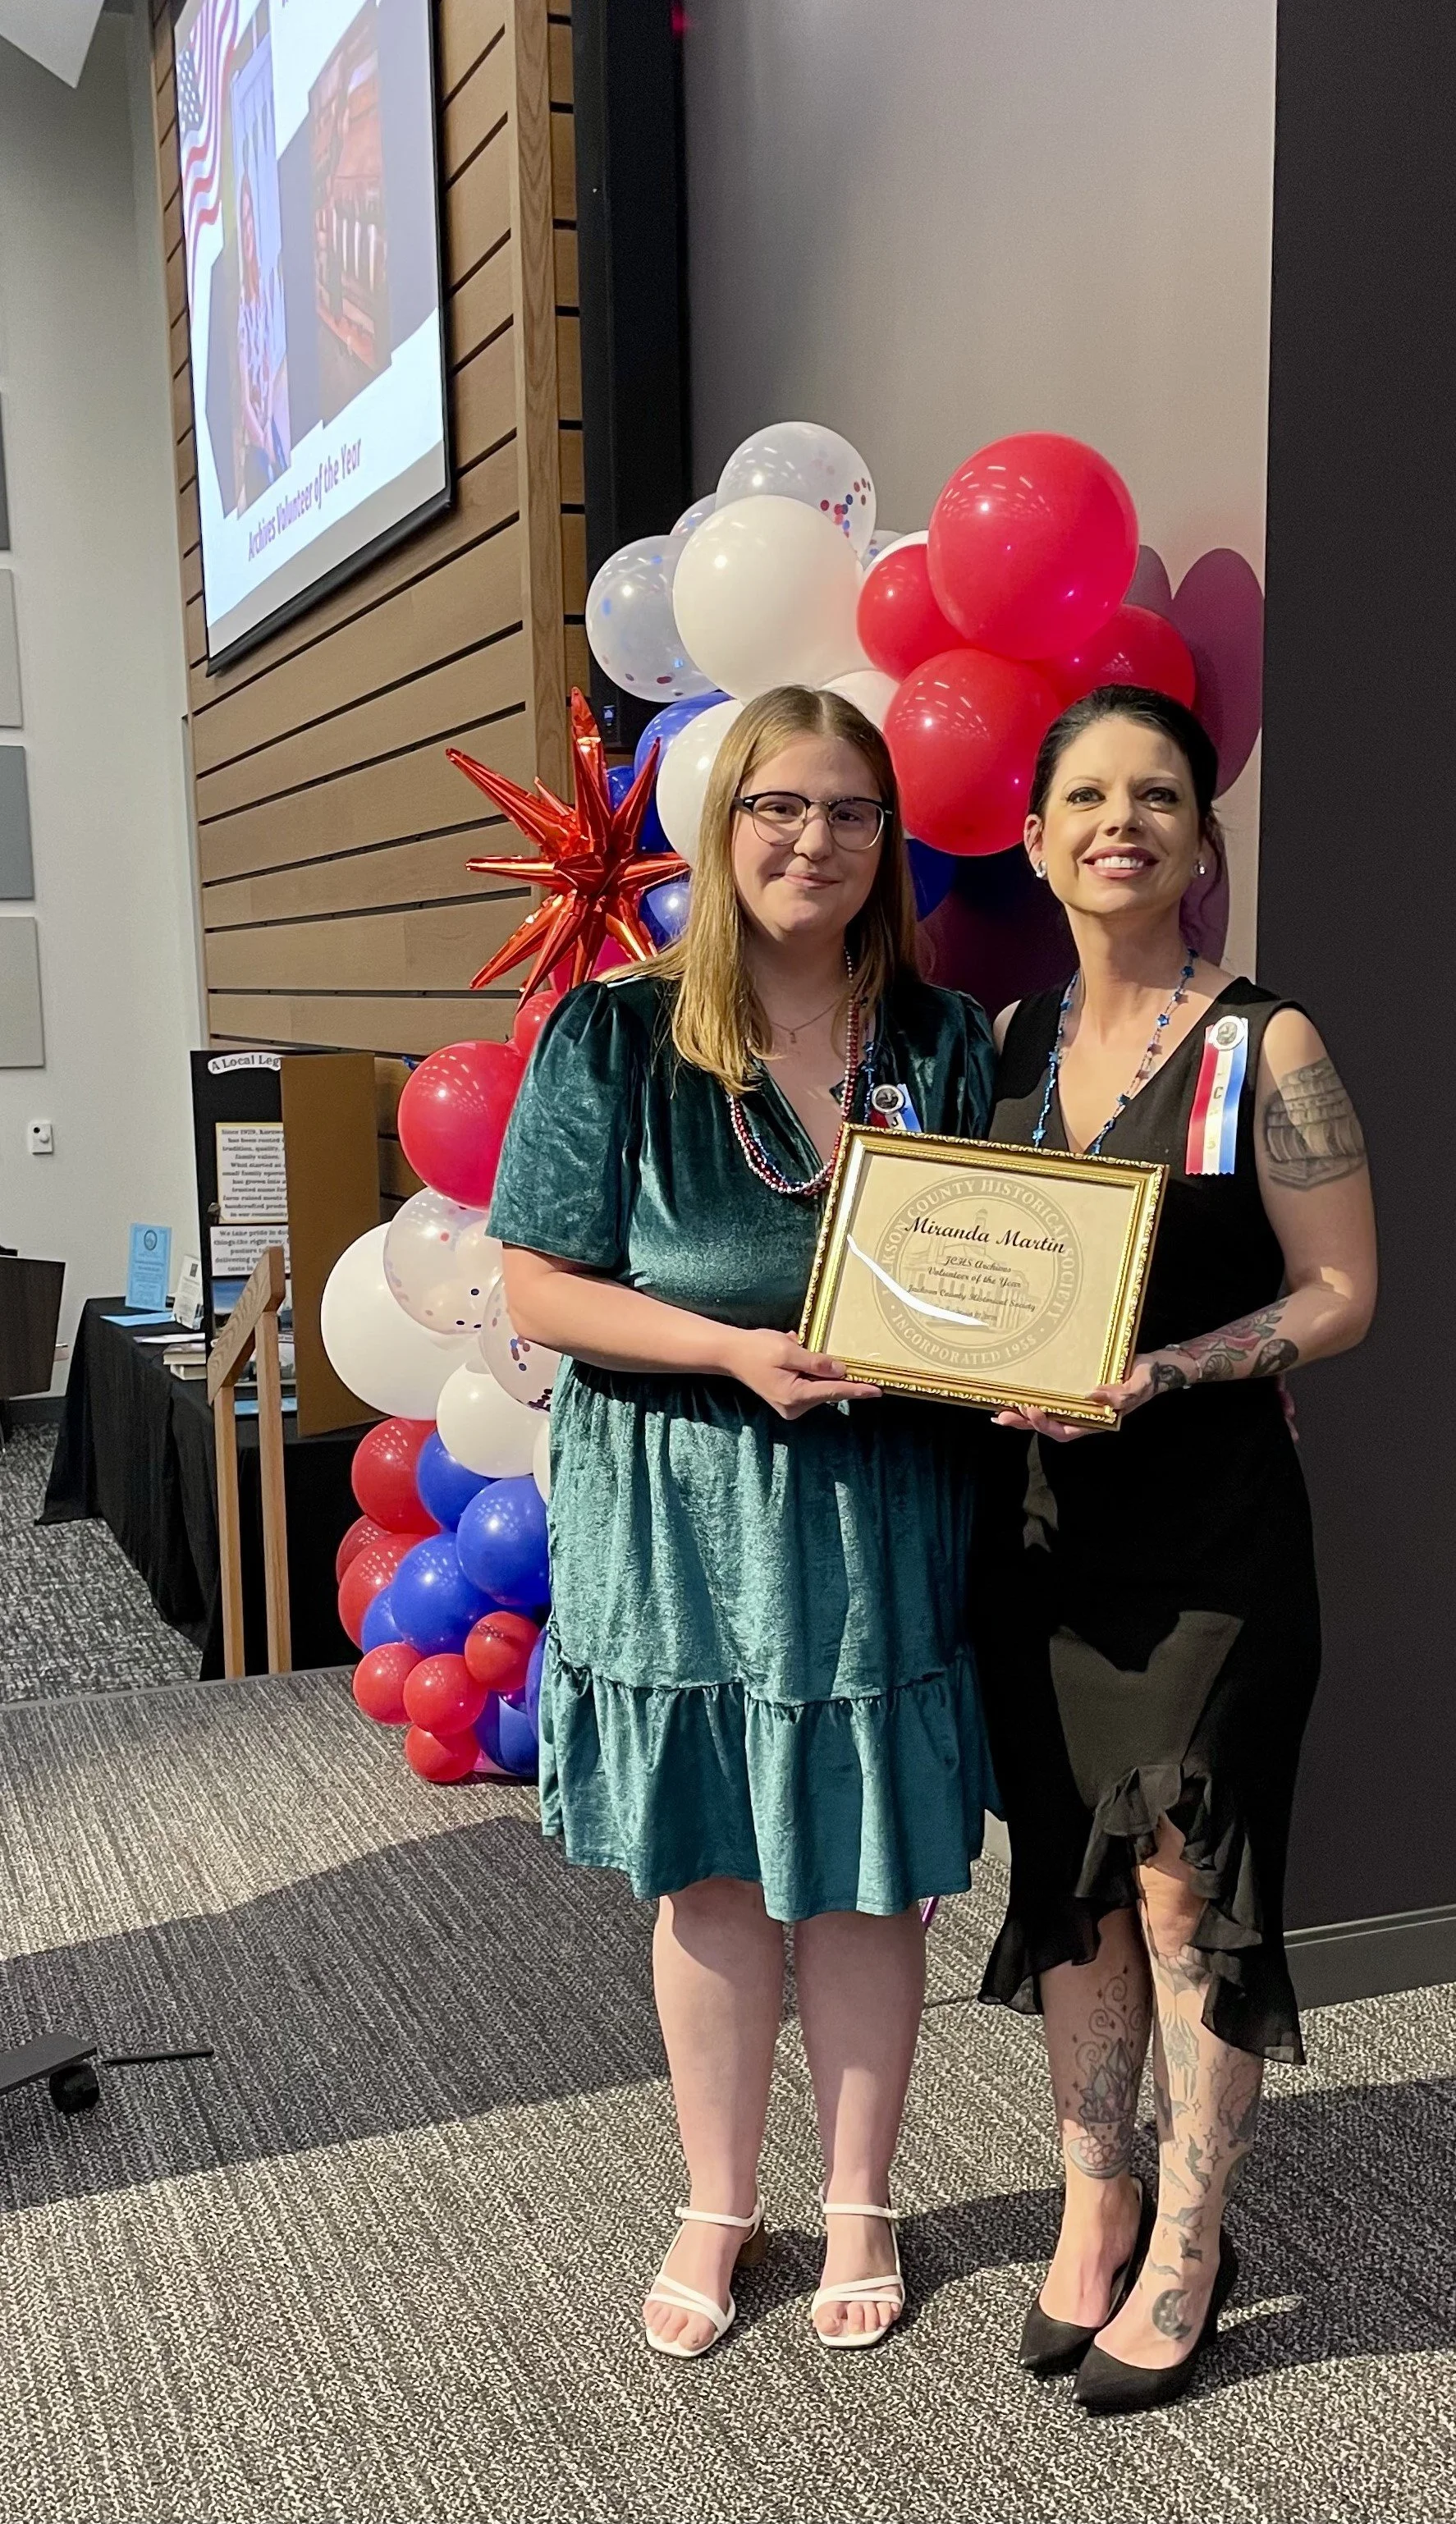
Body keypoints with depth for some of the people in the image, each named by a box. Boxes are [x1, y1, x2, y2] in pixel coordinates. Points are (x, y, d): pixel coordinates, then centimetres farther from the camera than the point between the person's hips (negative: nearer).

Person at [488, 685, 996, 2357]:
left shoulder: (943, 1046, 3)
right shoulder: (612, 1037, -4)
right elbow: (536, 1286, -6)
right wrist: (734, 1350, -19)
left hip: (878, 1512, 1)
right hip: (674, 1510, -1)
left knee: (867, 1872, 11)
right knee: (708, 1874, 12)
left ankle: (859, 2201, 34)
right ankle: (718, 2204, 34)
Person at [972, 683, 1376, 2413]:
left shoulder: (1263, 1046, -7)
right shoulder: (1010, 1042, 9)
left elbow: (1340, 1293, -8)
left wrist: (1158, 1375, -21)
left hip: (1208, 1523, -5)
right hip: (1036, 1519, 5)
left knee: (1183, 1881, 1)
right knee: (1069, 1875, 13)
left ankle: (1189, 2245, 22)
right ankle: (1094, 2209, 31)